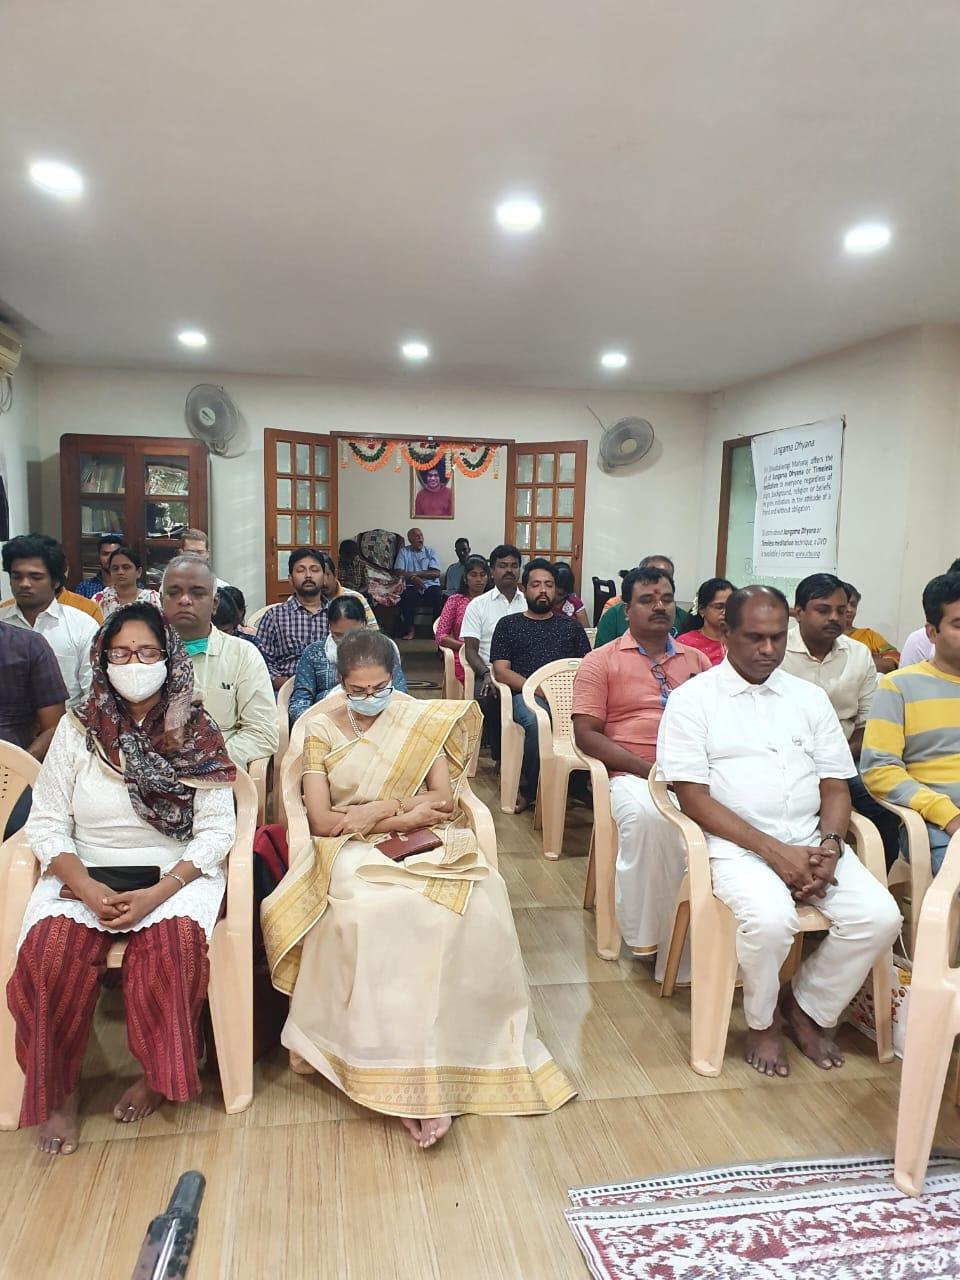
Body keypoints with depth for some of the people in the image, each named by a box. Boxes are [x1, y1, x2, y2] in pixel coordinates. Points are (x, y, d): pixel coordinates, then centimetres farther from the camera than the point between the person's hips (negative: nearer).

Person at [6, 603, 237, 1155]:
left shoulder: (197, 735, -1)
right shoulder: (77, 730, 3)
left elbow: (216, 831, -5)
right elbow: (47, 824, 1)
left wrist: (157, 893, -18)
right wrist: (88, 888, -16)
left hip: (176, 875, -1)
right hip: (85, 875, 2)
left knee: (169, 944, -30)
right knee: (51, 950, -26)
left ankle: (159, 1075, -5)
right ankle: (57, 1089, -3)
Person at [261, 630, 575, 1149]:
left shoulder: (422, 719, 7)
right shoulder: (321, 730, 6)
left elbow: (444, 803, 1)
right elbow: (321, 820, -3)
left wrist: (373, 811, -9)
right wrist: (404, 809, -9)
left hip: (425, 847, 1)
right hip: (355, 854, -1)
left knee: (477, 906, -31)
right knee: (374, 915, -36)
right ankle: (403, 1079, -24)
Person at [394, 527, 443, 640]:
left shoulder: (430, 551, 13)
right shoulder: (404, 551, 13)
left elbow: (436, 573, 0)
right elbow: (399, 572, 0)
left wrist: (415, 573, -9)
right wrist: (413, 578, -17)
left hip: (431, 585, 1)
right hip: (412, 586, -1)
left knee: (439, 597, -31)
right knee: (407, 596, -33)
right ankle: (409, 629, -18)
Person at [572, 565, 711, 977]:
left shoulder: (697, 660, 19)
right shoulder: (601, 661, 8)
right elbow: (586, 734, -1)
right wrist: (646, 767, -13)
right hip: (632, 774, -3)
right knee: (647, 817, -37)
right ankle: (647, 935, -17)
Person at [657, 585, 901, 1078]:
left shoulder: (809, 698, 14)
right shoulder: (692, 699, -2)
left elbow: (835, 786, 12)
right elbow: (693, 796, -9)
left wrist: (828, 846, -9)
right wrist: (774, 852, -16)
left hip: (811, 839, 5)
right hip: (736, 842, -4)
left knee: (879, 916, -18)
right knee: (770, 918, -32)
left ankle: (808, 1006, 10)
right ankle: (762, 1021, 3)